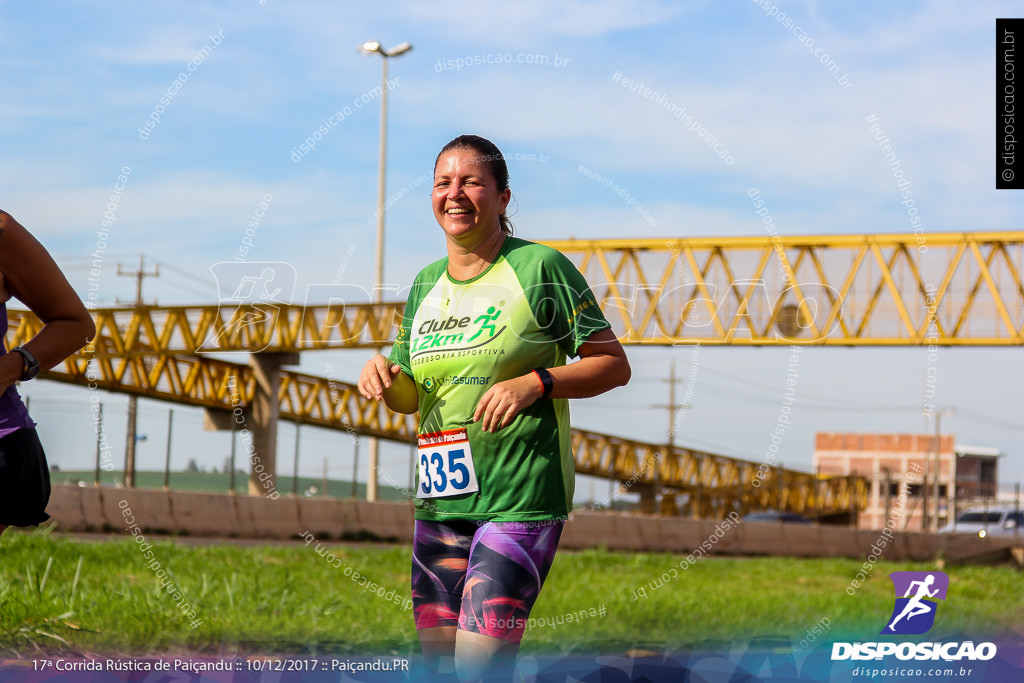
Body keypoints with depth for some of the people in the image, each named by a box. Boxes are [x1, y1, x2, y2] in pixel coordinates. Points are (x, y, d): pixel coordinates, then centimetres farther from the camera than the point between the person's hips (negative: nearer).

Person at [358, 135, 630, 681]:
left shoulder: (539, 267, -4)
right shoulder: (426, 284, 14)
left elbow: (614, 365, -3)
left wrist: (534, 383, -18)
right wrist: (383, 378, -1)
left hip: (521, 498, -6)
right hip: (439, 498, 6)